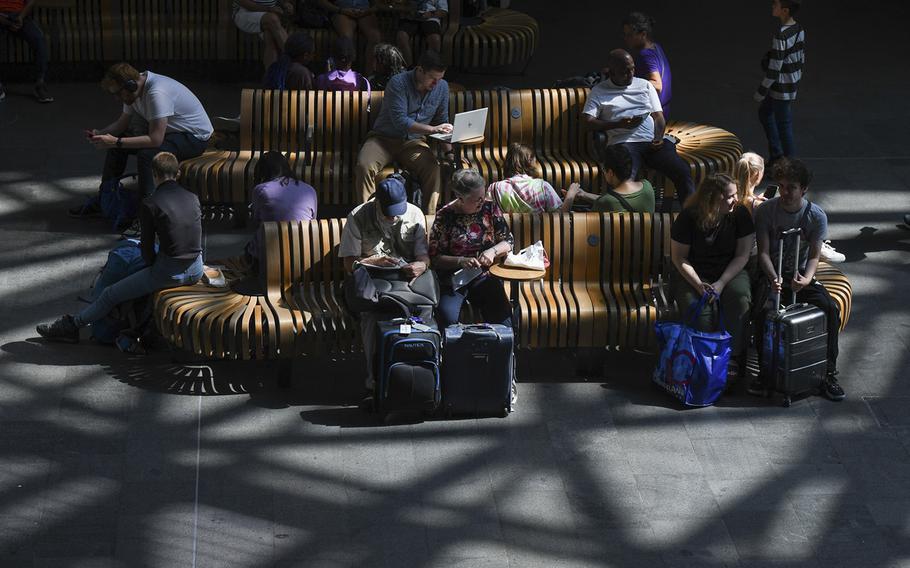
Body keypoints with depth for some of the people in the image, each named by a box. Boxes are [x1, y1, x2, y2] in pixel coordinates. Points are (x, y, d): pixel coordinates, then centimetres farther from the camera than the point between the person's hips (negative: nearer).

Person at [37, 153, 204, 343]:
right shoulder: (193, 198, 7)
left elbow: (147, 246, -4)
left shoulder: (150, 205, -9)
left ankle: (71, 327, 23)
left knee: (111, 294, 11)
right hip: (196, 270, 6)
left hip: (169, 272, -6)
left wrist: (152, 266, 17)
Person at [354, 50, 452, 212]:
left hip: (413, 142, 3)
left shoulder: (442, 87, 1)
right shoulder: (398, 83, -16)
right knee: (364, 167, -32)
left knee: (434, 169, -29)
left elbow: (442, 120, 12)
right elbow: (400, 121, -24)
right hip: (383, 138, -3)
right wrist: (432, 129, -31)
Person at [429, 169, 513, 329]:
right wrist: (460, 261, -21)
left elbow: (507, 241, 9)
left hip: (484, 277, 2)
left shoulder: (489, 209, 3)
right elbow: (435, 257, -6)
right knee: (447, 318, -30)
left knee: (502, 315, -23)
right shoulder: (445, 216, -6)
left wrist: (493, 251, -12)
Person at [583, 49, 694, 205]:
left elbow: (658, 116, 18)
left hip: (654, 141, 3)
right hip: (624, 142, -3)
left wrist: (659, 138, -3)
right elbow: (589, 120, 2)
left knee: (683, 172, -22)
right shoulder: (599, 91, 13)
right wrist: (618, 124, -11)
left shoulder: (645, 85, 23)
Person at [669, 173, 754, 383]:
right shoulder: (689, 217, -13)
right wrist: (699, 285, -21)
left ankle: (732, 358, -25)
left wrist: (721, 283, -18)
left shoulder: (740, 214, -7)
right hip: (693, 275, -2)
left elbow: (742, 255, -5)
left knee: (741, 297, -31)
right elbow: (679, 257, -7)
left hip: (729, 272, 2)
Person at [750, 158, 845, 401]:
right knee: (763, 310, -33)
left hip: (801, 275, 1)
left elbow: (814, 256, -4)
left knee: (830, 309, -25)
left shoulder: (816, 216, -5)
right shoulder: (766, 211, -7)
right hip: (772, 274, -1)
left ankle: (829, 373, -14)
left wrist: (806, 279, -25)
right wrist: (773, 278, -27)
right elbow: (763, 252, -8)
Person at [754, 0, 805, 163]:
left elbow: (775, 67, -23)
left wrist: (761, 91, -14)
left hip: (781, 88, -9)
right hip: (793, 81, 9)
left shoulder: (780, 36, -27)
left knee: (783, 124, 6)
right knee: (764, 112, 26)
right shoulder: (799, 30, -1)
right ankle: (776, 153, 34)